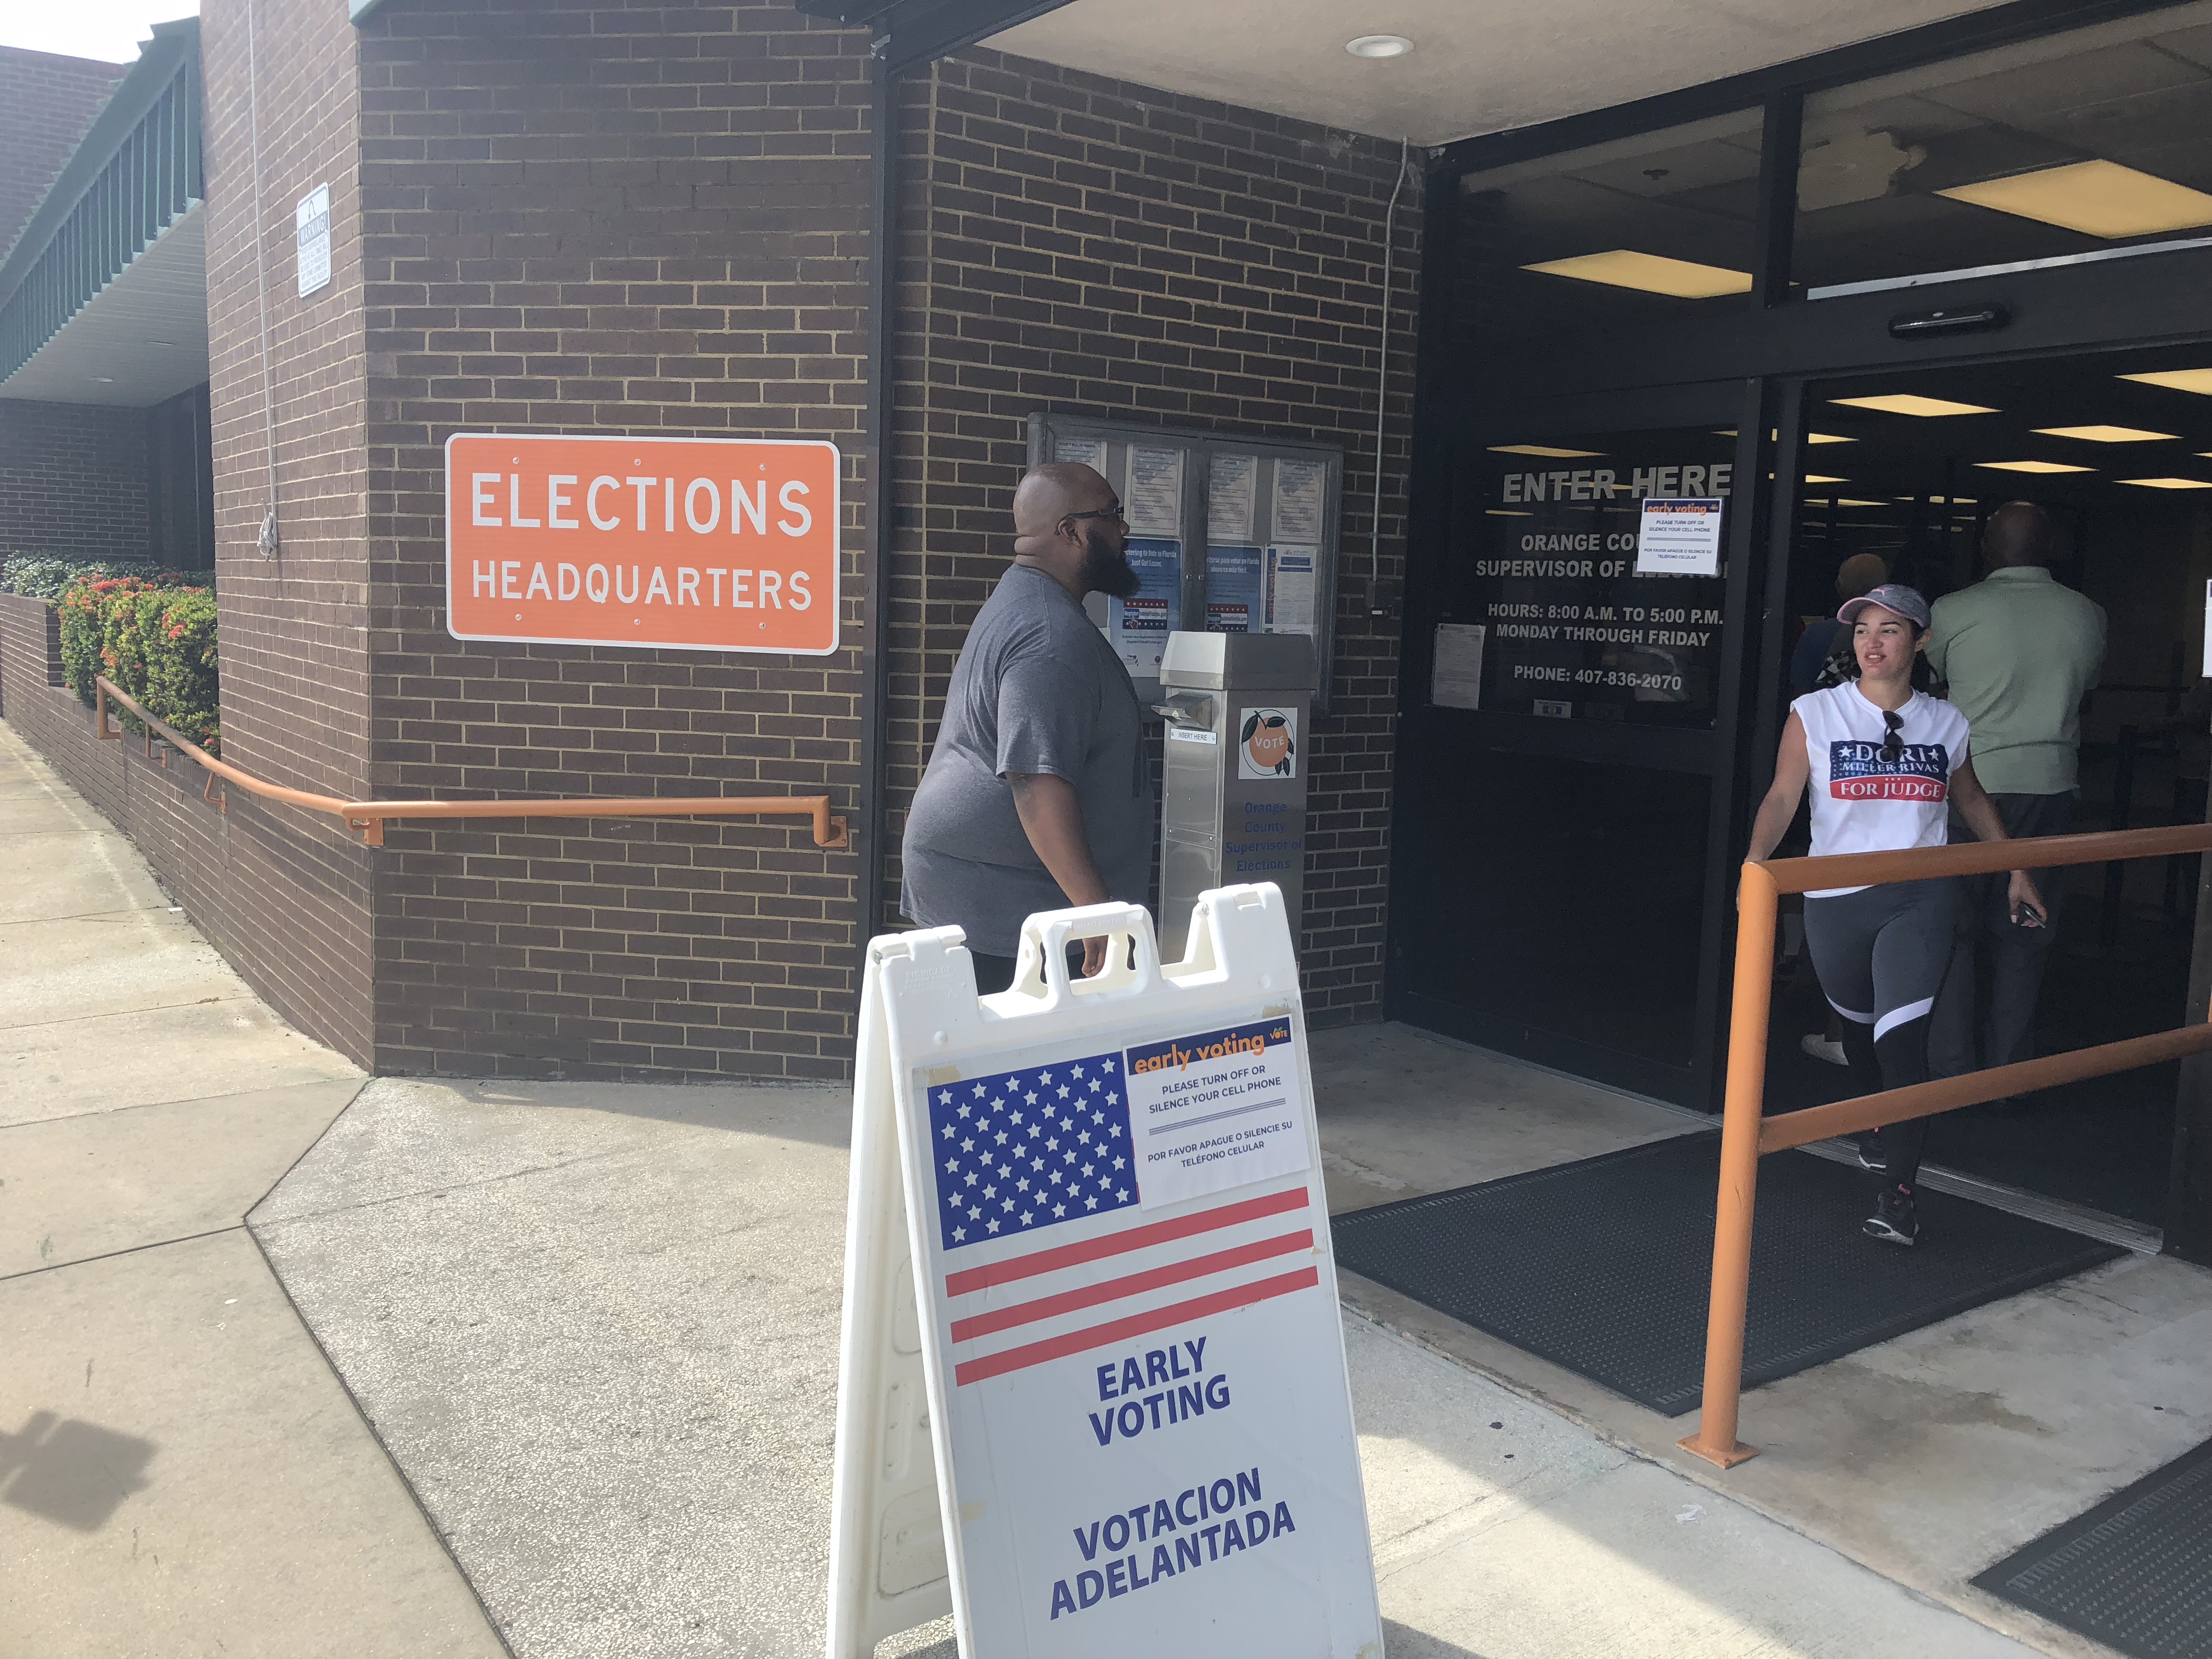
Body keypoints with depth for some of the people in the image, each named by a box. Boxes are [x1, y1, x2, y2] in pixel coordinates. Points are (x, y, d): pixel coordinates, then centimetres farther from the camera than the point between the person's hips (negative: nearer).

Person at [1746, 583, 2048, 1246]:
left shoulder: (1945, 722, 5)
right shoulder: (1815, 714, -2)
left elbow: (1972, 801, 20)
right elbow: (1782, 797, -10)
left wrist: (2018, 871, 20)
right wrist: (1755, 860, -26)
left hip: (1920, 898, -1)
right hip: (1836, 899, 1)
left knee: (1902, 1036, -13)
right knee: (1858, 1023, 19)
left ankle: (1898, 1191, -9)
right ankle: (1877, 1121, 48)